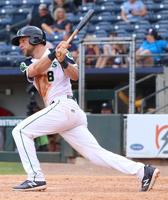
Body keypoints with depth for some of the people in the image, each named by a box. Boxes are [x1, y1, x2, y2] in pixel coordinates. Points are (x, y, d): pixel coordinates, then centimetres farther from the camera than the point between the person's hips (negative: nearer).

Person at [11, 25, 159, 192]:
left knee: (21, 131, -11)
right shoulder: (27, 64, 20)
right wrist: (53, 55, -19)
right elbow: (34, 71, -5)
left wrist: (63, 61, -28)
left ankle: (36, 178, -15)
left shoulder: (60, 53, 4)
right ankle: (143, 171, -6)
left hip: (63, 106, -7)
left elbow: (75, 76, -11)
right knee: (97, 154, -1)